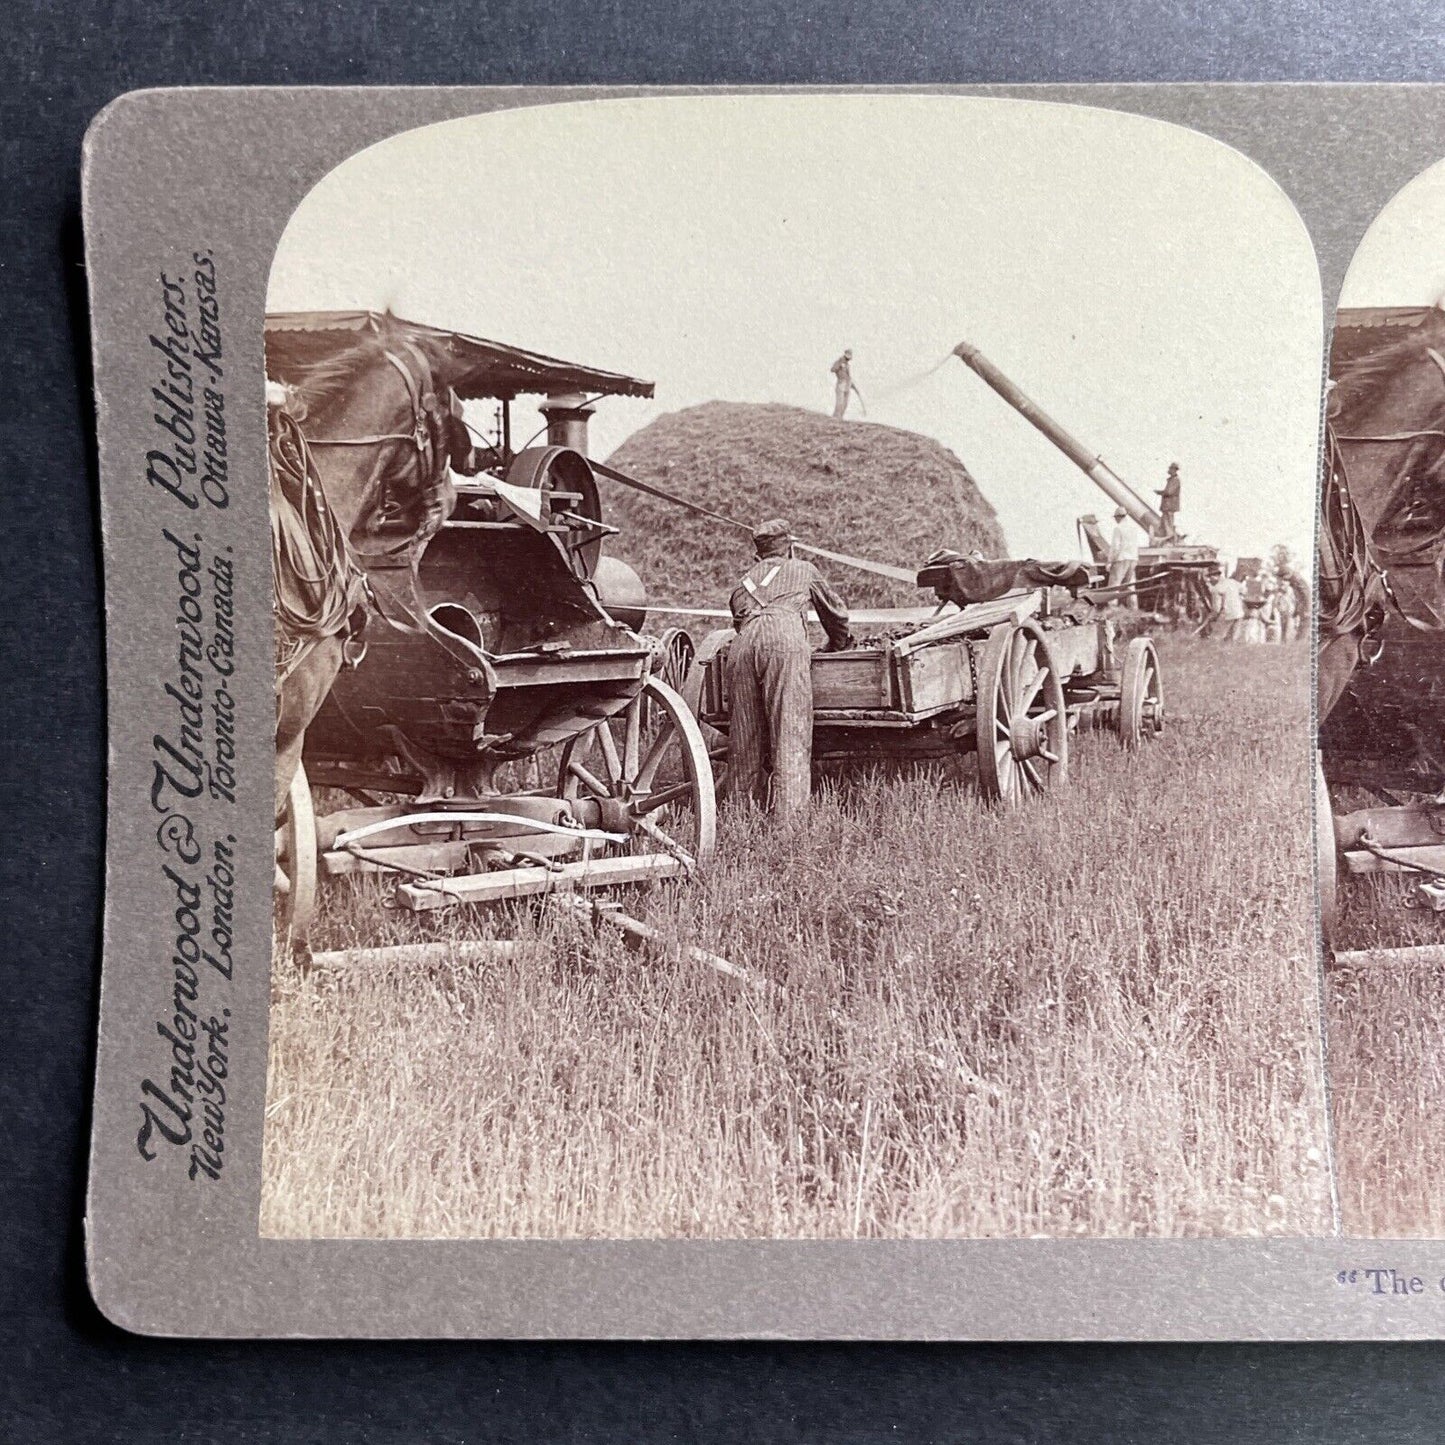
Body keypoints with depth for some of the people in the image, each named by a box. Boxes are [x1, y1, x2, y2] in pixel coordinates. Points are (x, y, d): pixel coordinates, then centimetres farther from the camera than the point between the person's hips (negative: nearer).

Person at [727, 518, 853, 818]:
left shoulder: (745, 579, 35)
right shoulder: (804, 570, 29)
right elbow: (837, 612, 40)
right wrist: (838, 645, 59)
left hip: (743, 642, 3)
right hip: (785, 637, -3)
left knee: (744, 737, 7)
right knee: (790, 731, -8)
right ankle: (788, 813, -17)